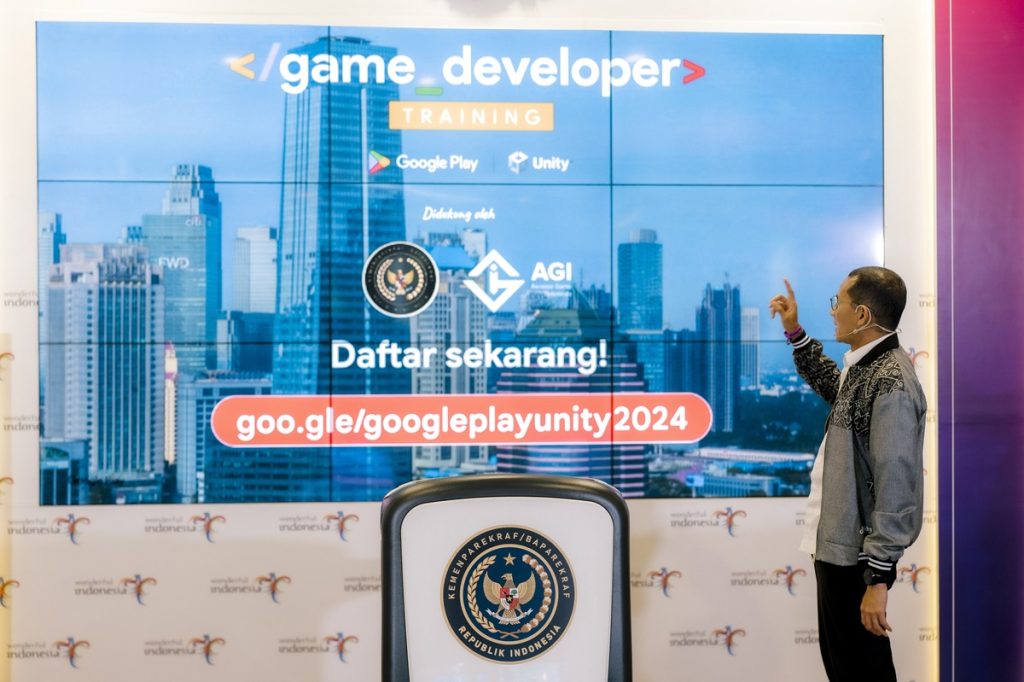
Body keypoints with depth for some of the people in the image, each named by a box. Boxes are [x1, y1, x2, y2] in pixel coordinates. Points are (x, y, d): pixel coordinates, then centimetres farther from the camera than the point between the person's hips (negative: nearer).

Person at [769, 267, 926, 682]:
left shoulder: (890, 383, -22)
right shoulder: (865, 367, 6)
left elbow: (895, 488, -25)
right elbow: (831, 386, 32)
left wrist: (878, 578, -24)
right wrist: (794, 332, 25)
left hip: (856, 553, -10)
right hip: (841, 543, 10)